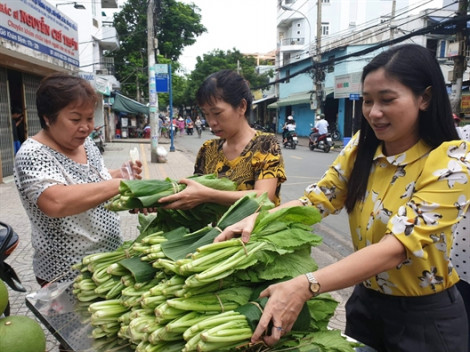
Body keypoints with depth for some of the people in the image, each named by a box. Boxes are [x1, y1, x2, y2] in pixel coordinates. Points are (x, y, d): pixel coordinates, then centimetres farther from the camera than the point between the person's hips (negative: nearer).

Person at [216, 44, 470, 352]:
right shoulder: (361, 147, -6)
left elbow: (396, 247, -33)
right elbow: (315, 201, -11)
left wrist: (304, 287, -43)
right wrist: (257, 218, -30)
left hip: (425, 314, -4)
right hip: (366, 300, 4)